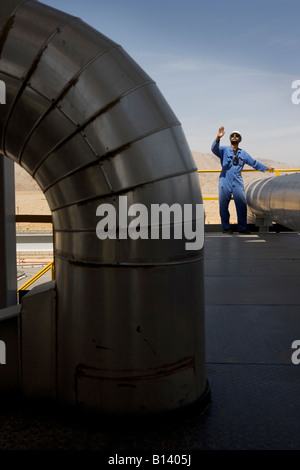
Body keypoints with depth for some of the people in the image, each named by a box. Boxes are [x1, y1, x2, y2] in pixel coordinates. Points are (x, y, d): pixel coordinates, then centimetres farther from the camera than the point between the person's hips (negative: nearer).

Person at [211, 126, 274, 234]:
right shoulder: (224, 150, 8)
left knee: (242, 205, -2)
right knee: (223, 205, -1)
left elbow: (254, 163, 31)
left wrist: (266, 168, 35)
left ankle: (242, 227, 10)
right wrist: (218, 138, -30)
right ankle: (225, 227, 11)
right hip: (225, 181, -3)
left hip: (238, 182, 3)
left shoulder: (243, 154, 20)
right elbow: (214, 149, -12)